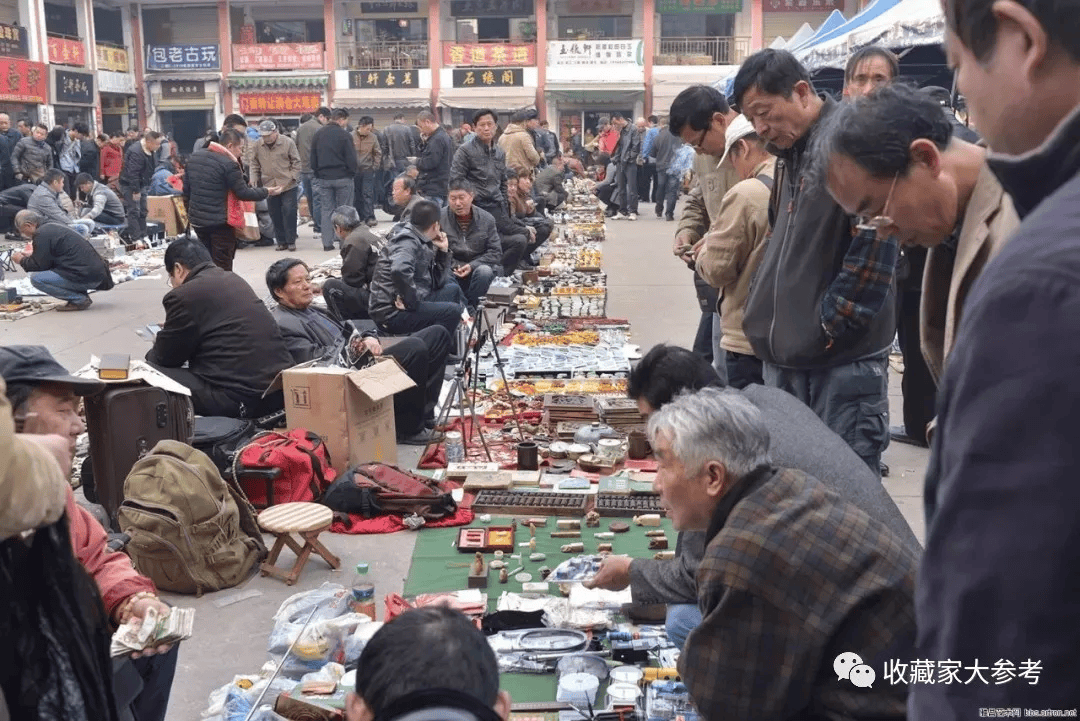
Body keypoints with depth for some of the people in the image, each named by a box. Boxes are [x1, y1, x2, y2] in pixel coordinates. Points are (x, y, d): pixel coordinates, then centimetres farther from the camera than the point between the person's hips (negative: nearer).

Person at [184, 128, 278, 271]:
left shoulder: (194, 158, 9)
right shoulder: (229, 164, -17)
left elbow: (186, 189, 15)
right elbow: (243, 193, -14)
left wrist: (190, 211, 24)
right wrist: (266, 192, 0)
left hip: (197, 220, 8)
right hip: (220, 222, -8)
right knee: (222, 267, -1)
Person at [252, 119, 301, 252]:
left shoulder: (288, 142, -6)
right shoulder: (258, 146, 3)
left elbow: (296, 162, -1)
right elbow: (254, 164, 12)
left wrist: (293, 177, -9)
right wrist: (254, 180, 1)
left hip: (287, 186, -4)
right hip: (269, 186, 4)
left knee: (289, 213, -4)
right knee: (275, 215, 7)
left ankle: (290, 241, 6)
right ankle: (281, 241, 17)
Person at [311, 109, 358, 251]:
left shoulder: (318, 134, 7)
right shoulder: (344, 134, -10)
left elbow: (313, 158, 10)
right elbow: (351, 158, -10)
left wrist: (317, 175, 16)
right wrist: (352, 174, 3)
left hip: (323, 178, 4)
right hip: (343, 178, -4)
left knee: (326, 210, 7)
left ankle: (327, 242, 5)